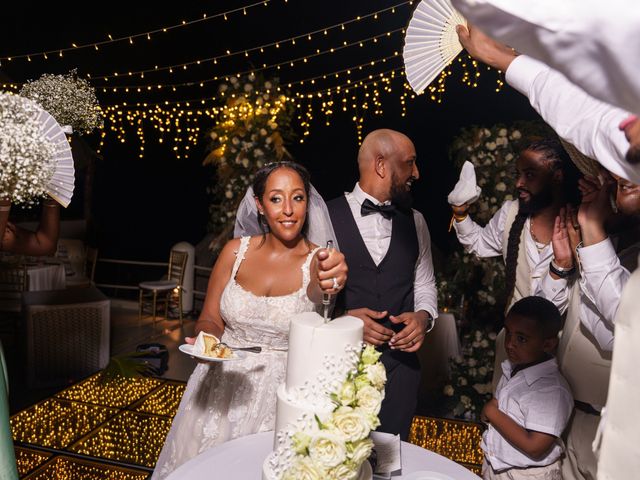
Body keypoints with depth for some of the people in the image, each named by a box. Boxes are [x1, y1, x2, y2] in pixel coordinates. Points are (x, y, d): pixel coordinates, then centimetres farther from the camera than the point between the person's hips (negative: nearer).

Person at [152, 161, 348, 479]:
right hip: (222, 382, 3)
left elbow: (315, 292, -33)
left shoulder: (318, 260, -11)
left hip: (280, 392, -2)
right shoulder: (236, 251, -4)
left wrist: (326, 282, -55)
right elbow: (209, 319, 2)